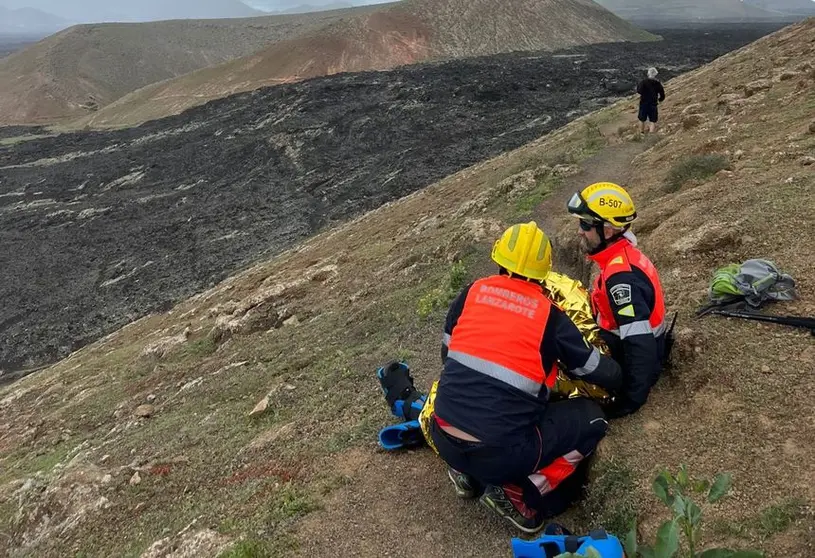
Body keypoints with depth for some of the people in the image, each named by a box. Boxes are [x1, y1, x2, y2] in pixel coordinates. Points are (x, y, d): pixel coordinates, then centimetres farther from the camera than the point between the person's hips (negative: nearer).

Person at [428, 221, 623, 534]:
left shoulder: (472, 292, 6)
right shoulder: (549, 315, -1)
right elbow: (602, 373, 11)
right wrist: (618, 379, 35)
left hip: (445, 442, 5)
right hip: (501, 453, -4)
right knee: (591, 418, 12)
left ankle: (467, 473, 18)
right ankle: (519, 495, 1)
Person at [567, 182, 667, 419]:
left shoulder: (622, 277, -33)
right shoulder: (621, 254, -3)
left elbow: (641, 345, -34)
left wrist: (629, 402, -26)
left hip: (632, 363, -9)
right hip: (624, 345, 9)